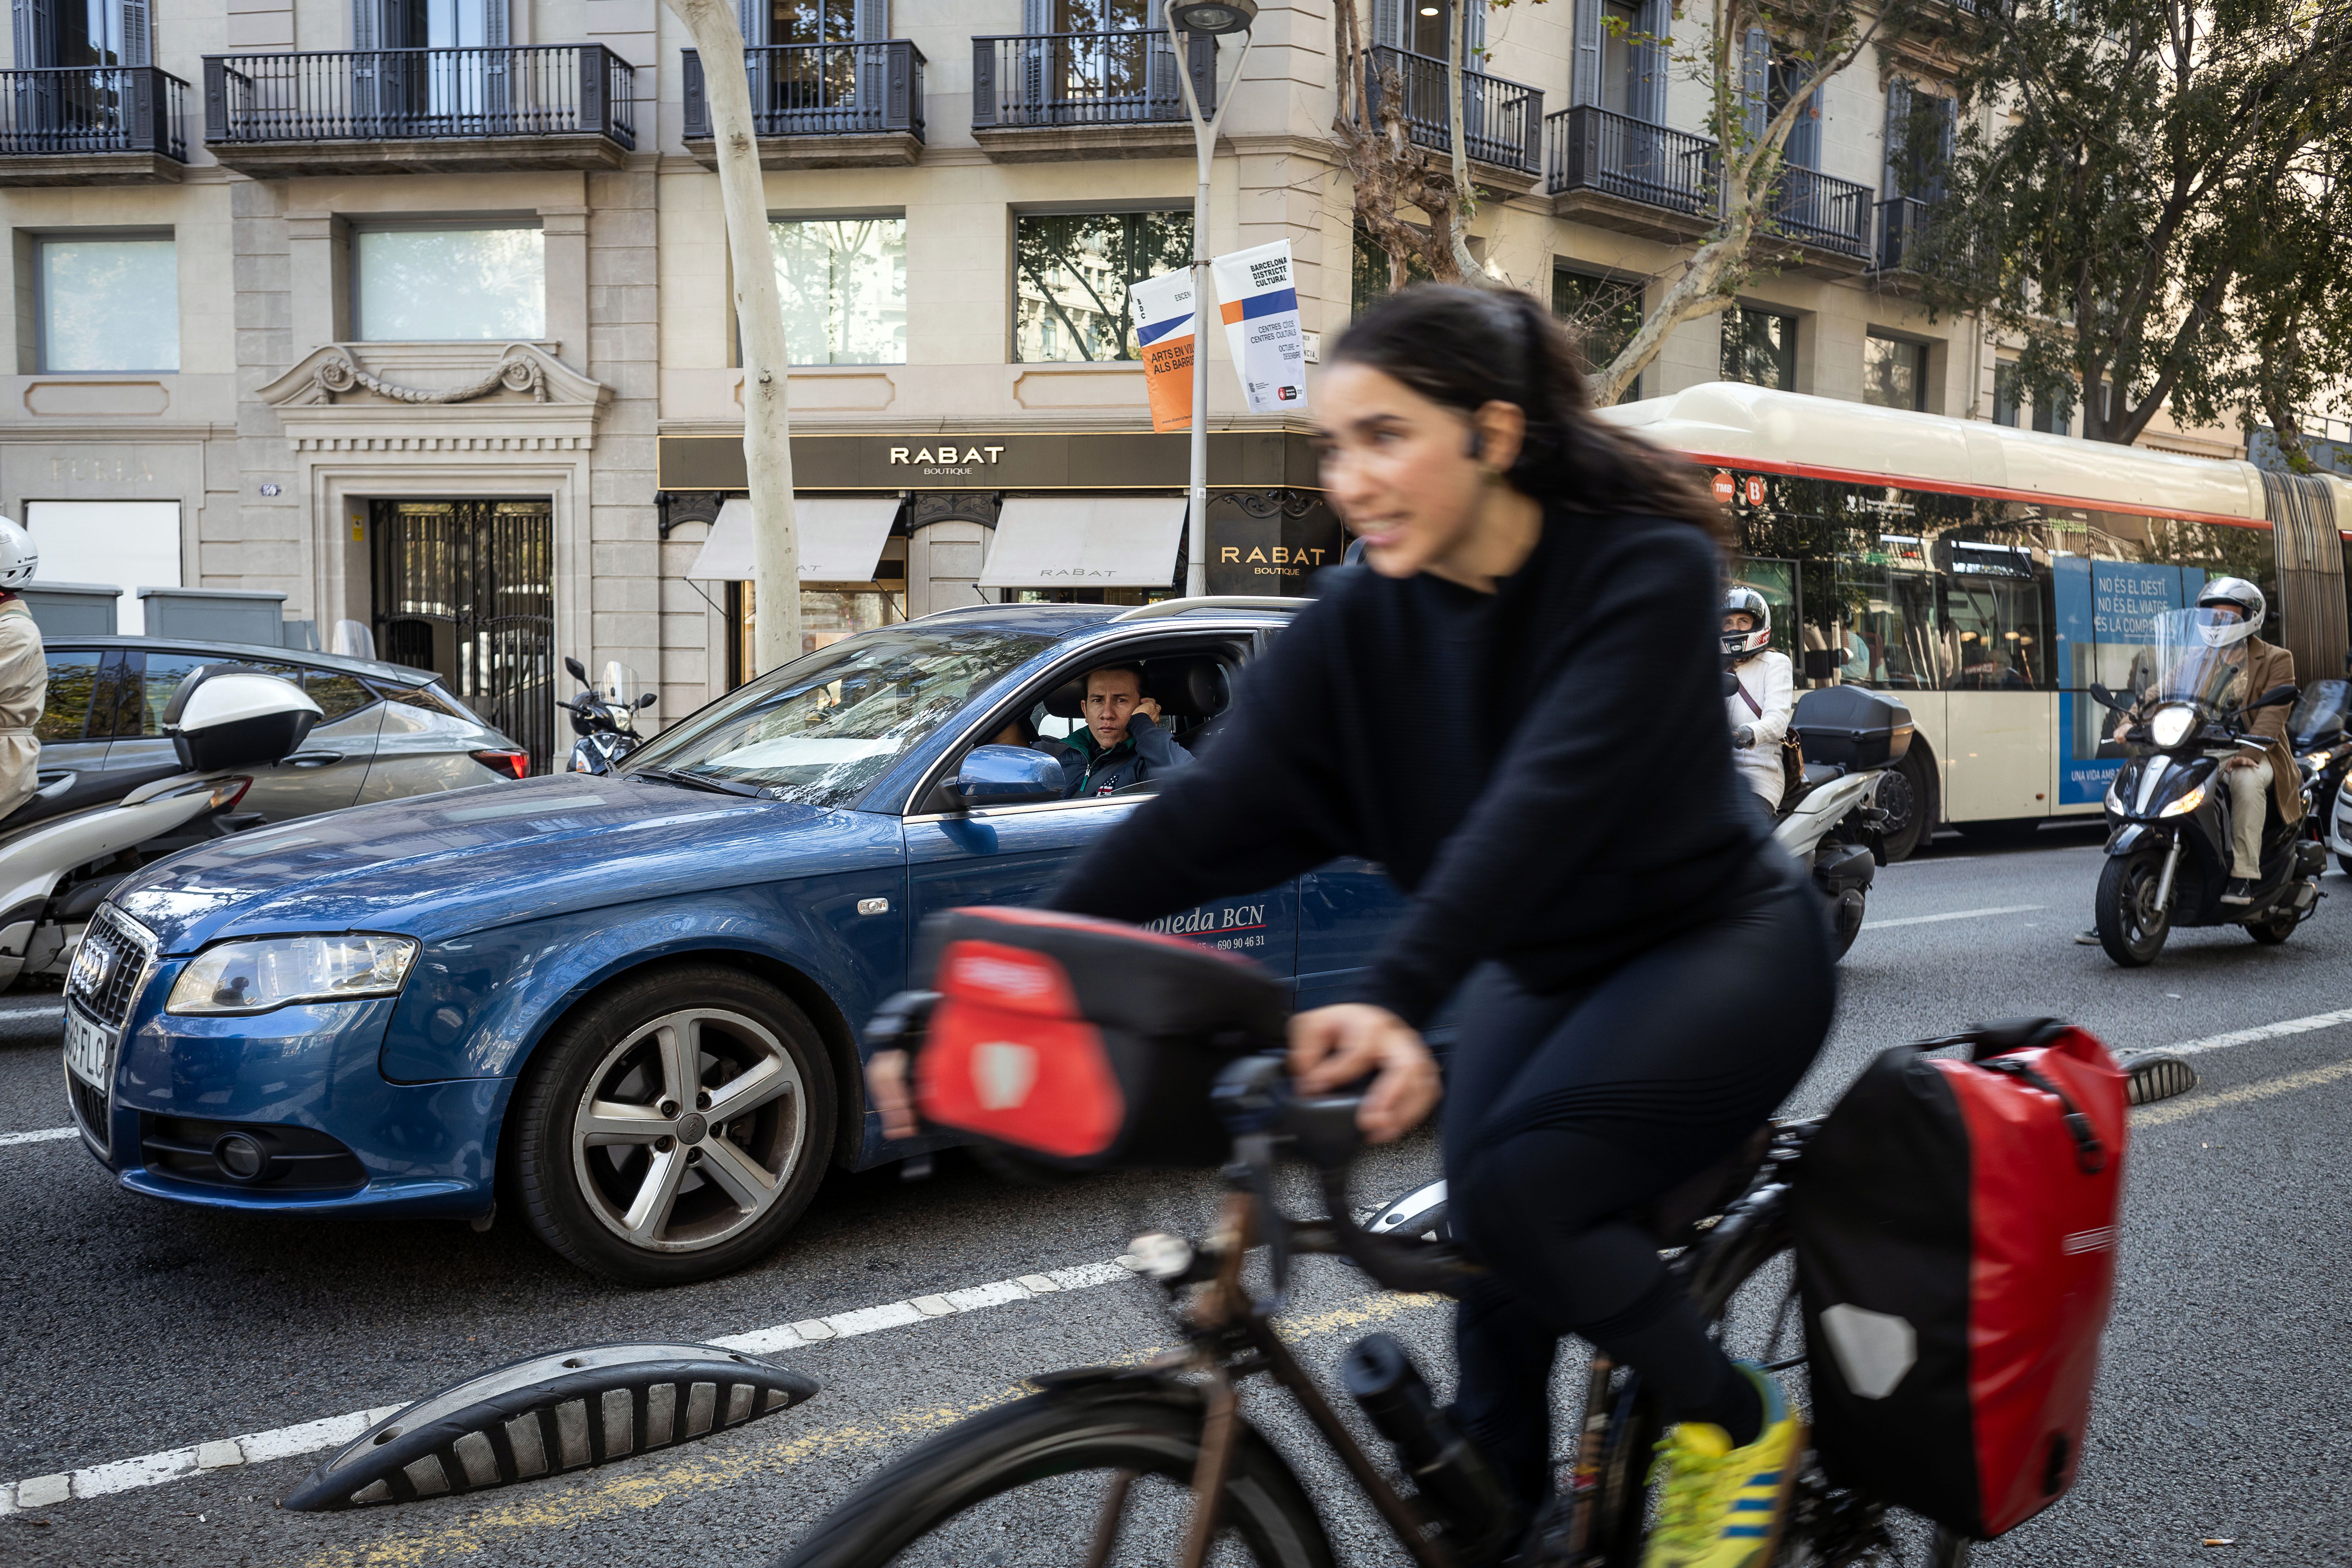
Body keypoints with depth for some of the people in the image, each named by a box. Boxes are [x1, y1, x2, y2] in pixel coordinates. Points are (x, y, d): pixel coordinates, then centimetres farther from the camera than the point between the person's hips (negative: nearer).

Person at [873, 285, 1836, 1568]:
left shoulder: (1645, 569, -23)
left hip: (1723, 945, -5)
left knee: (1513, 1189, -25)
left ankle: (1739, 1424, 0)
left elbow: (1543, 800, -38)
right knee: (1495, 1272, 1)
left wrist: (1396, 1000, -53)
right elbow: (1209, 812, -20)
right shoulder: (1363, 619, -10)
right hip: (1545, 969, 6)